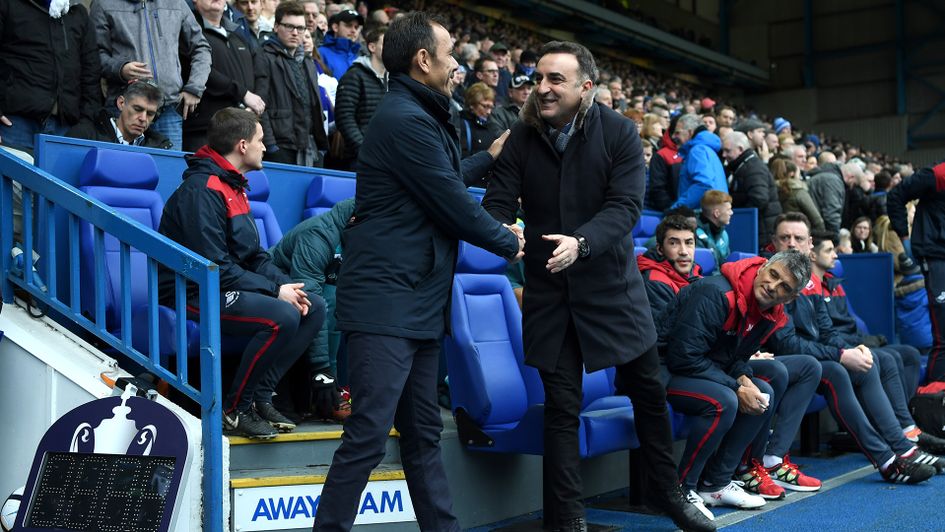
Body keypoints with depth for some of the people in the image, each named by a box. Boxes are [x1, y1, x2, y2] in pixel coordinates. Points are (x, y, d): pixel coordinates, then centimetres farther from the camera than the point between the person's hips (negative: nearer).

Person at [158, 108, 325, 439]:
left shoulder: (233, 185, 15)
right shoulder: (202, 189, -18)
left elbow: (254, 255, 16)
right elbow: (214, 267, -24)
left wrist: (285, 284, -2)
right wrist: (275, 291, -19)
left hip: (230, 287, 10)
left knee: (314, 308, 0)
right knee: (283, 317, -29)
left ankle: (260, 396, 0)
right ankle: (235, 408, -13)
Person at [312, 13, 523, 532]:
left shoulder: (421, 117, 18)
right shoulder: (405, 119, -14)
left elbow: (448, 179, 28)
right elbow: (455, 207, -13)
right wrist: (508, 243, 2)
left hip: (417, 306, 11)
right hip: (386, 304, -11)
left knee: (423, 434, 14)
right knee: (369, 433, -10)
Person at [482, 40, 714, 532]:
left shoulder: (619, 132, -8)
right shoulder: (522, 137, -3)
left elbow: (625, 205, -17)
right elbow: (498, 203, -7)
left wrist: (581, 242, -33)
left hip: (611, 285, 0)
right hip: (549, 290, 0)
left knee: (649, 391, 11)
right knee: (561, 407, 4)